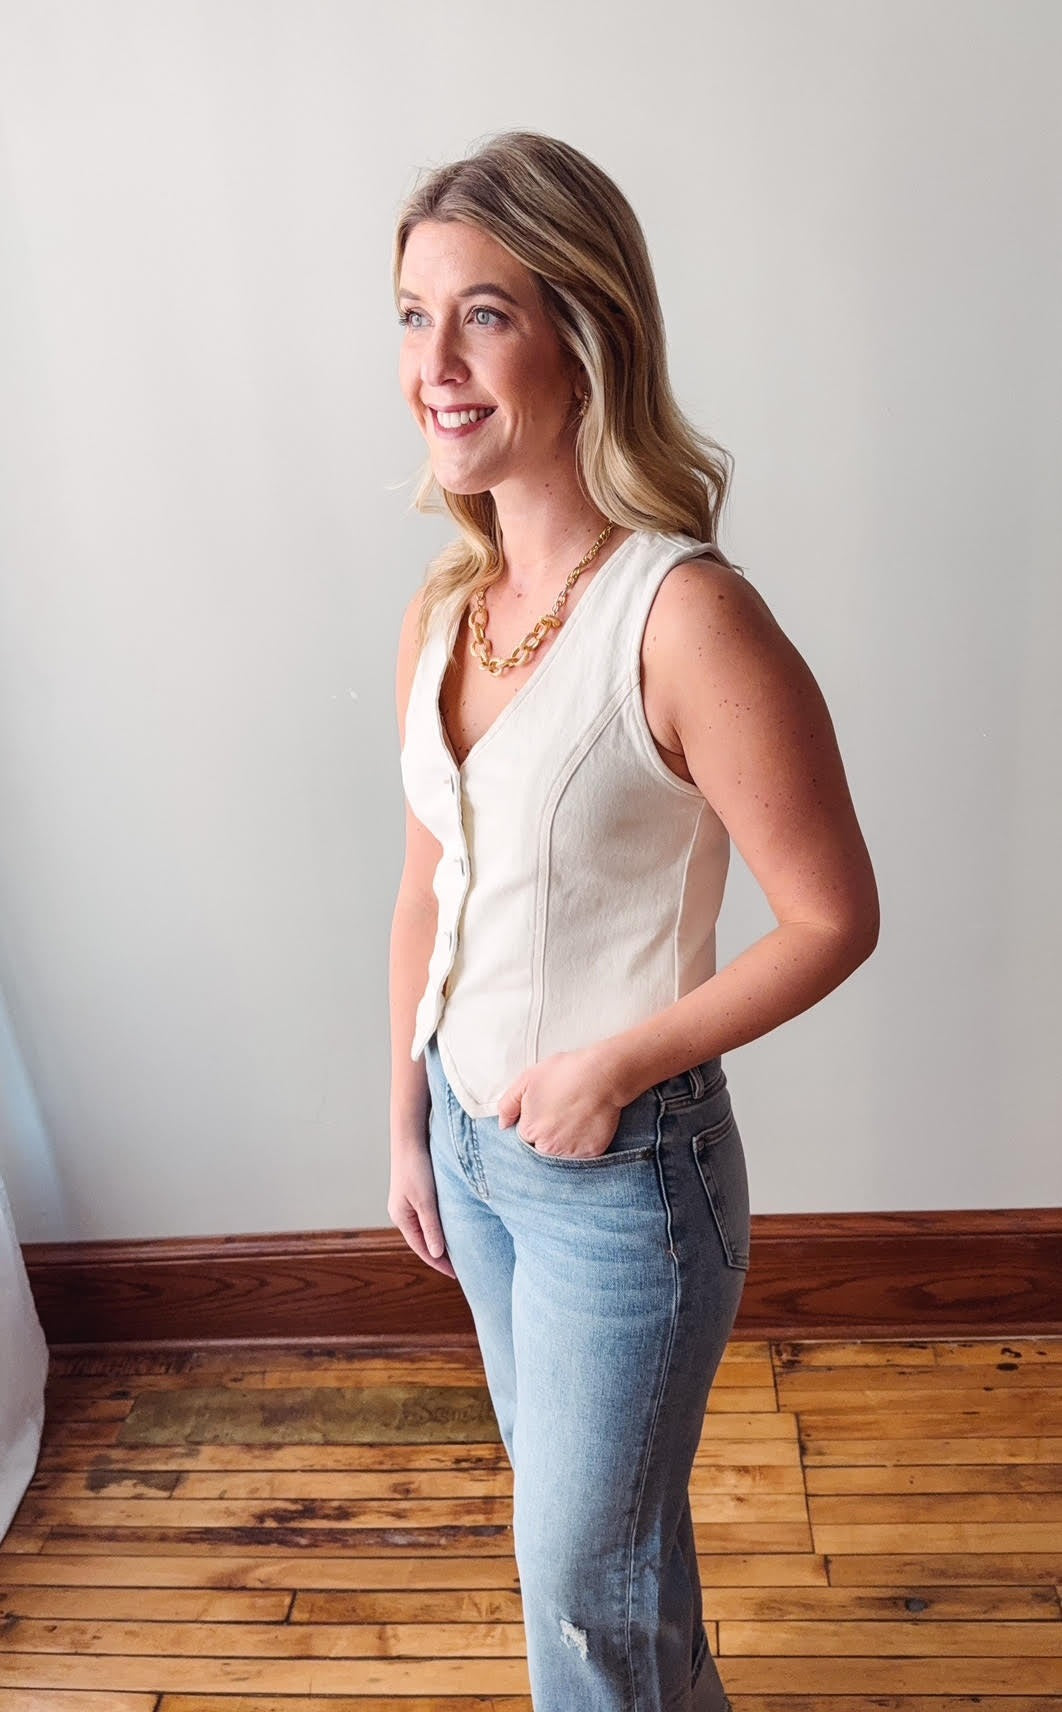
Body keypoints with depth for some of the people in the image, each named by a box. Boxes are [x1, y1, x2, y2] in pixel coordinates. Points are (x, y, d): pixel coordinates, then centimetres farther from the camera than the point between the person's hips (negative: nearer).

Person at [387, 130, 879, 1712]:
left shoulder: (687, 618, -25)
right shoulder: (442, 612, -2)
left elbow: (834, 921, -17)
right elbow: (427, 891, 5)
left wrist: (623, 1061, -19)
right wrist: (408, 1127, 9)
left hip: (624, 1172, -7)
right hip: (472, 1141, 7)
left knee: (584, 1562, 17)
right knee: (573, 1502, 30)